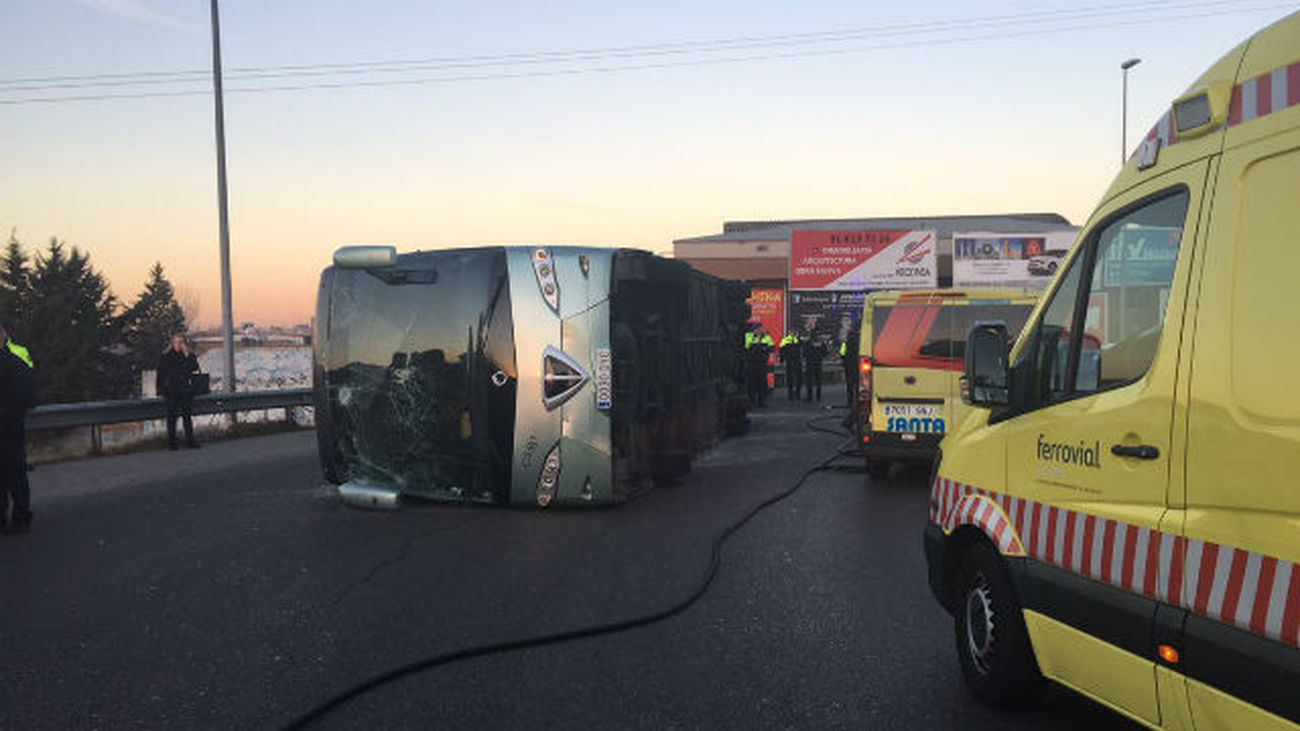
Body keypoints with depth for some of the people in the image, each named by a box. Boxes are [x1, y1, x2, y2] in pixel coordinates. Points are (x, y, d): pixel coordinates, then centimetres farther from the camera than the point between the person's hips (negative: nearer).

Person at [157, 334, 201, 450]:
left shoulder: (190, 355, 7)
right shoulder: (165, 357, 1)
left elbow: (195, 368, -8)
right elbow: (160, 375, 1)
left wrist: (187, 356, -15)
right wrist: (161, 391, -4)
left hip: (186, 391, 2)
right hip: (171, 391, -2)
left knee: (187, 415, 4)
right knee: (172, 416, 2)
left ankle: (190, 440, 9)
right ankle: (172, 442, 8)